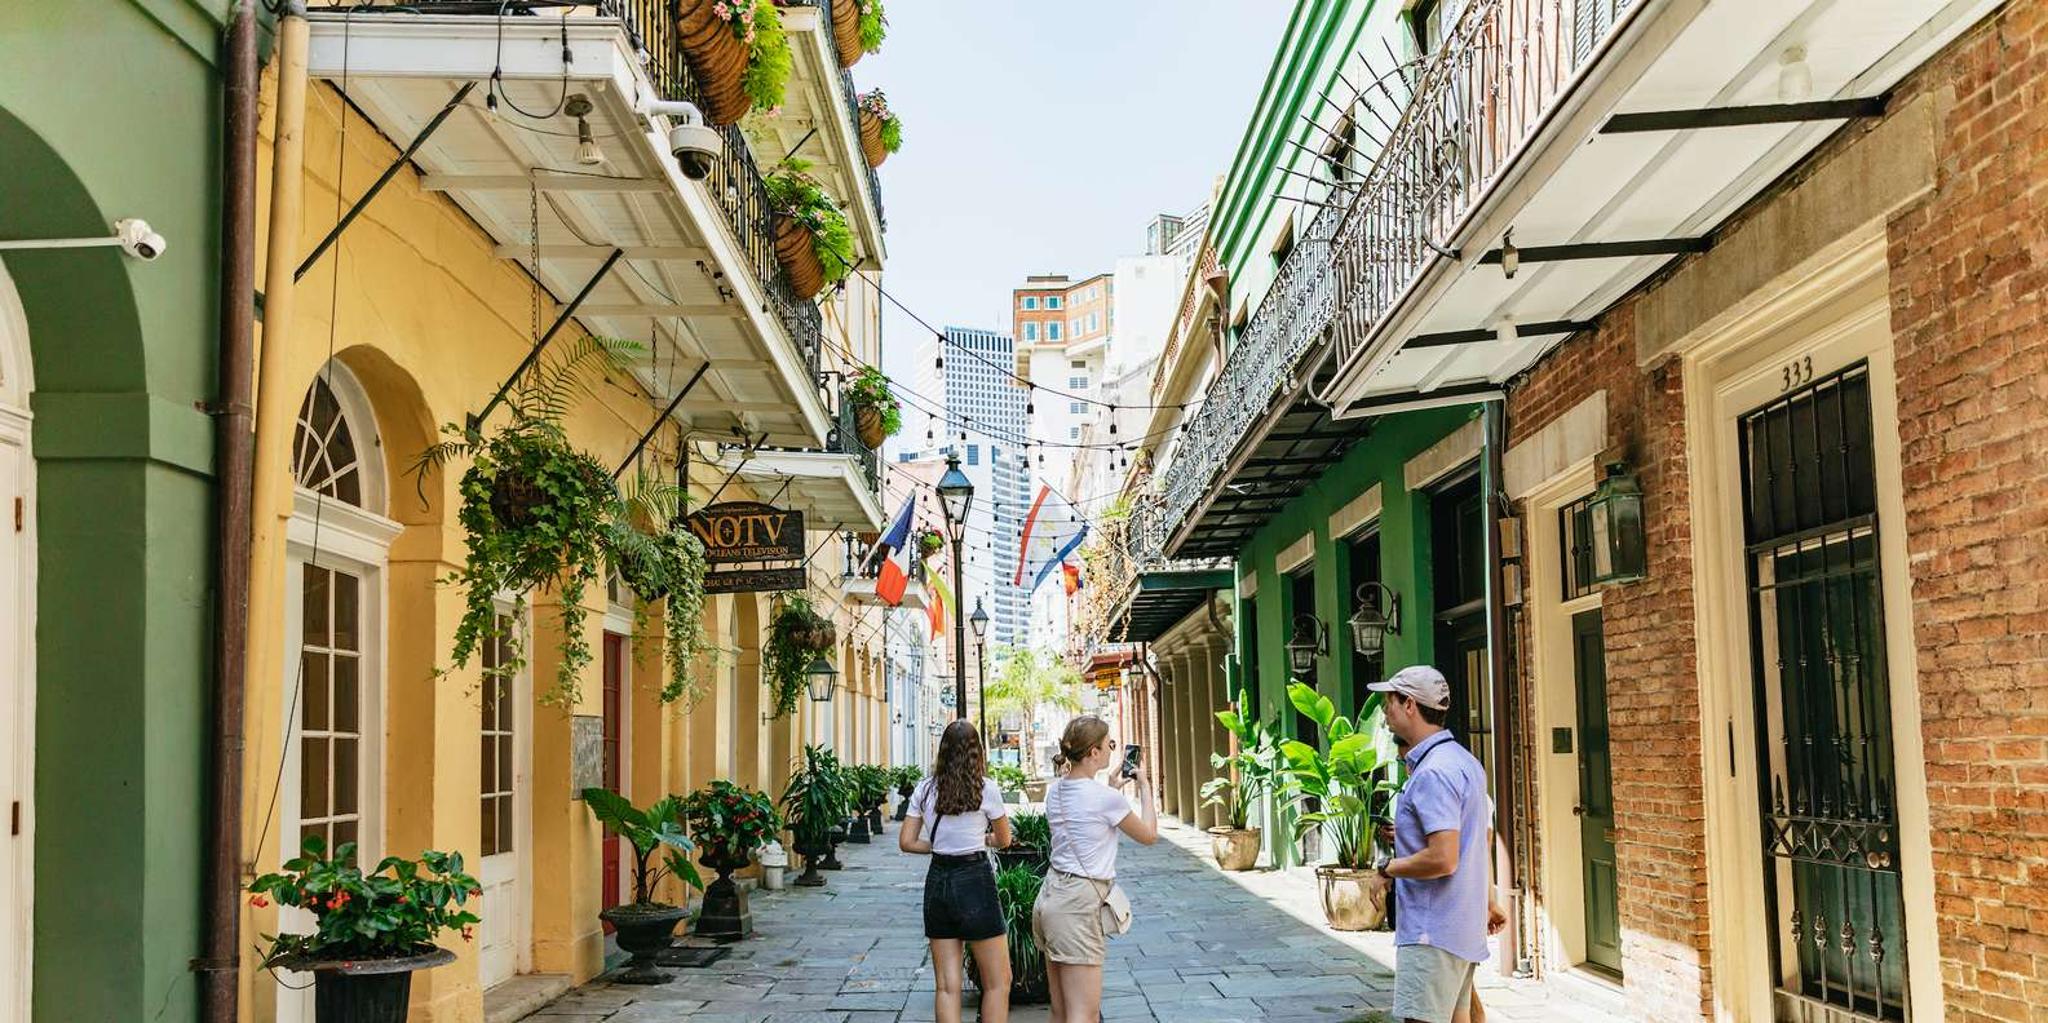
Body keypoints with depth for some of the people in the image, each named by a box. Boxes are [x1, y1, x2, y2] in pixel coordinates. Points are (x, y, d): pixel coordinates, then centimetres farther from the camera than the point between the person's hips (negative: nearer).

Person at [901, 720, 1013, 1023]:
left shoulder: (925, 789, 3)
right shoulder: (985, 788, -7)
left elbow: (907, 842, 6)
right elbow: (1004, 840, 6)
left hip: (937, 882, 5)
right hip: (974, 880, -5)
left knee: (946, 985, 8)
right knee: (998, 982, 5)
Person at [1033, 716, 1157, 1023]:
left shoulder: (1054, 790, 7)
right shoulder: (1106, 798, -14)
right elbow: (1149, 835, 3)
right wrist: (1145, 787, 13)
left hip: (1051, 896, 9)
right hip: (1079, 905, -9)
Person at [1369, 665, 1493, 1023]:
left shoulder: (1433, 773, -19)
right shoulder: (1466, 762, 15)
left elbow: (1442, 859, -26)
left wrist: (1389, 868, -10)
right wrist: (1487, 901, 33)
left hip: (1432, 933, -11)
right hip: (1465, 928, 11)